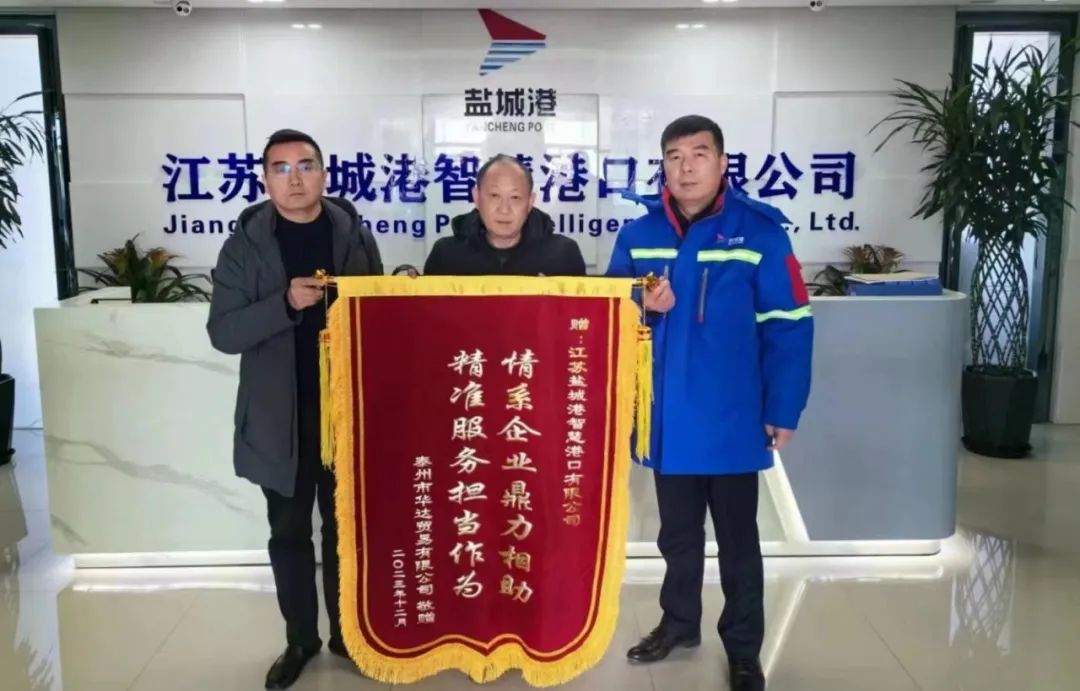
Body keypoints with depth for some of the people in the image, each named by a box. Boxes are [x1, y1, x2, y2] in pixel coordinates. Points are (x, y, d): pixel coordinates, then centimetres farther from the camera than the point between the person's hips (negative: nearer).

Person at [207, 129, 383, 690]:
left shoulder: (354, 236, 0)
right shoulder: (246, 244, -3)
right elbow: (223, 333, -9)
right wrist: (286, 303, -24)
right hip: (280, 417, 0)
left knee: (344, 527, 13)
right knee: (288, 533, 11)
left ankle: (347, 633, 29)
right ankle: (300, 640, 28)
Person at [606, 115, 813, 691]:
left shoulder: (759, 232, -10)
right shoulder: (638, 236, 1)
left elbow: (788, 329, -10)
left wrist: (783, 411, -12)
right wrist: (642, 309, -15)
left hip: (732, 420, -3)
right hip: (666, 418, 4)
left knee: (737, 539, 12)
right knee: (677, 532, 21)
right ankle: (679, 621, 41)